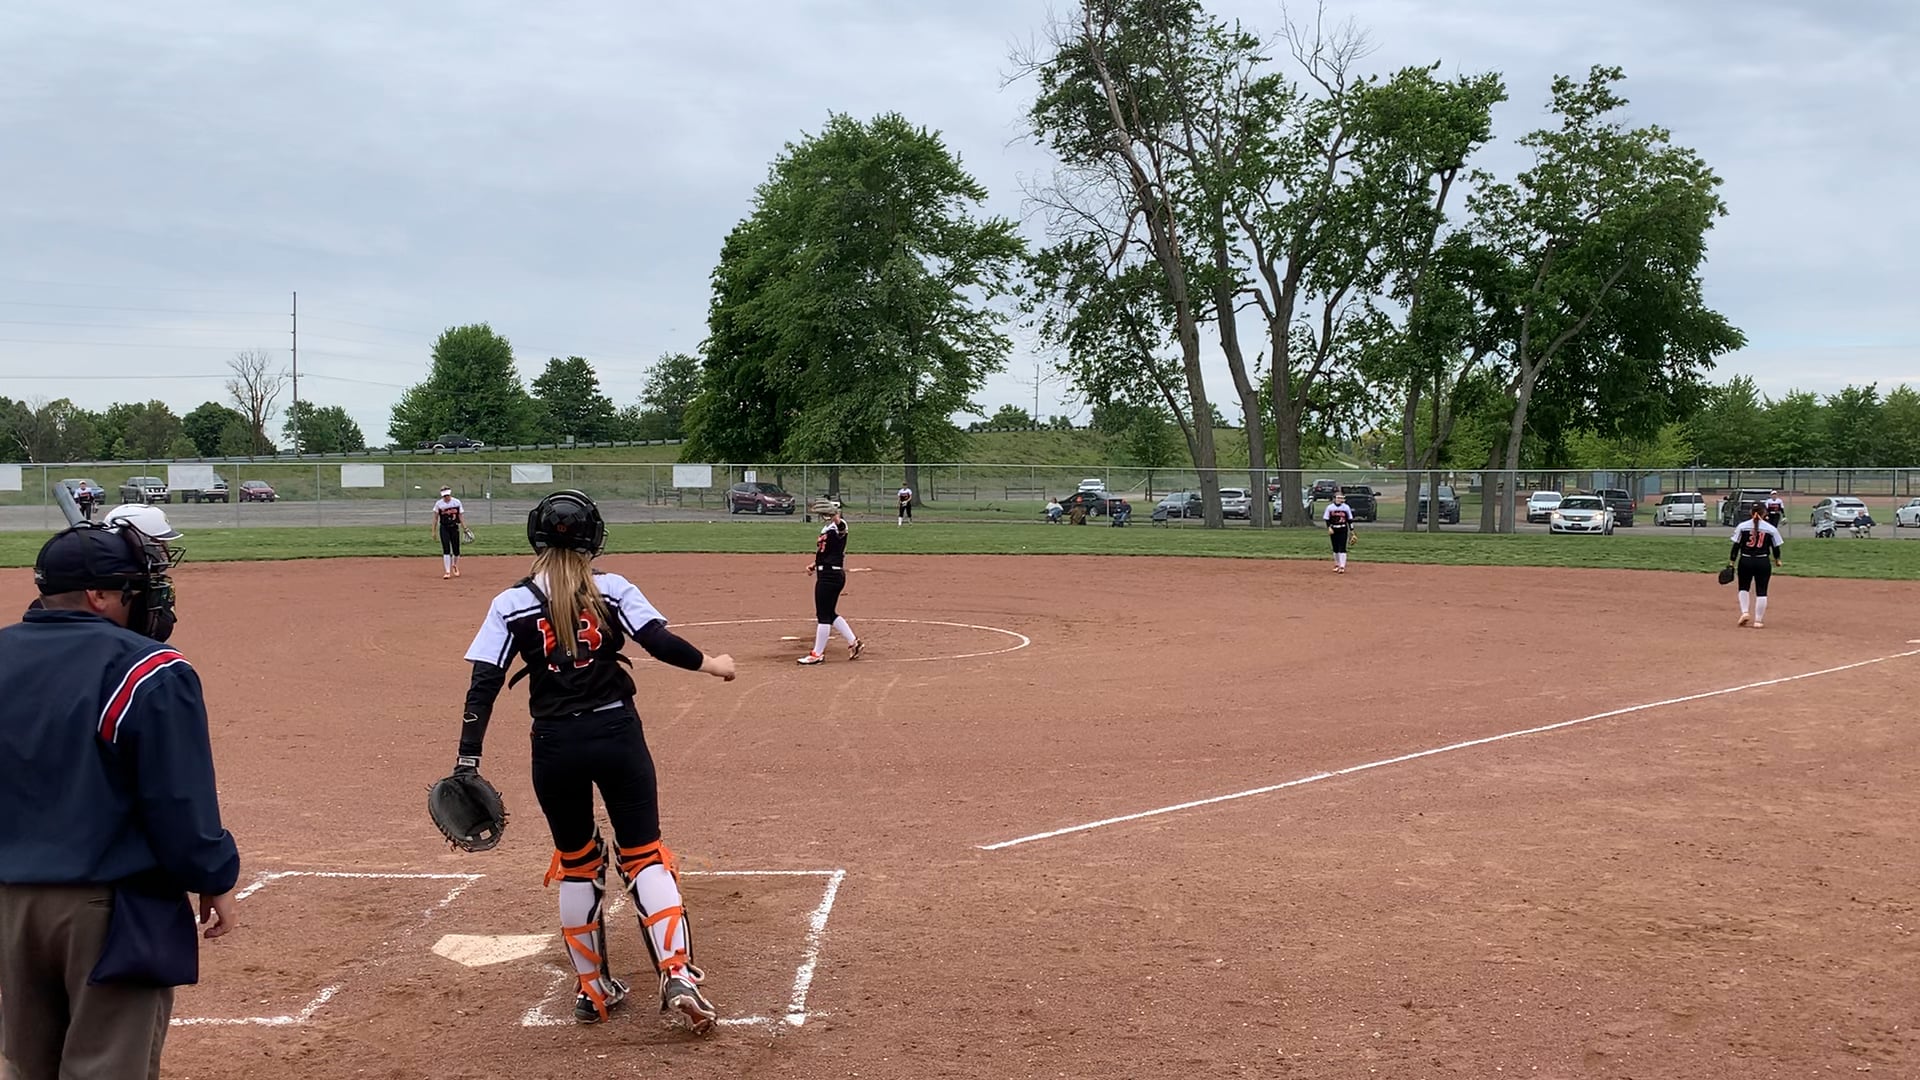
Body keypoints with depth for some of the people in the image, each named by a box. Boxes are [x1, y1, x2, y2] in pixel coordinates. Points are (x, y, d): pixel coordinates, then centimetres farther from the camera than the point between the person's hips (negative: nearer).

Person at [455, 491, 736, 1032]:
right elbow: (659, 641, -10)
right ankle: (678, 977, -7)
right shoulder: (613, 589, 0)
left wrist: (468, 760, -5)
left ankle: (594, 990, 24)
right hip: (617, 733, -1)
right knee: (645, 855, 6)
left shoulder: (512, 603, 1)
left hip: (555, 744, 1)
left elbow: (484, 684, -4)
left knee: (577, 864, 17)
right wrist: (710, 662, 6)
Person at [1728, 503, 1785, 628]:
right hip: (1763, 562, 0)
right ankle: (1758, 621, 6)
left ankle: (1745, 612, 0)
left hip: (1745, 561, 1)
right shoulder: (1771, 528, -1)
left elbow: (1736, 546, -2)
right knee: (1761, 591, 5)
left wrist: (1731, 562, 3)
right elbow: (1776, 547, 7)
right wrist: (1777, 560, 25)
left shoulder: (1742, 526, -1)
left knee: (1743, 587, 18)